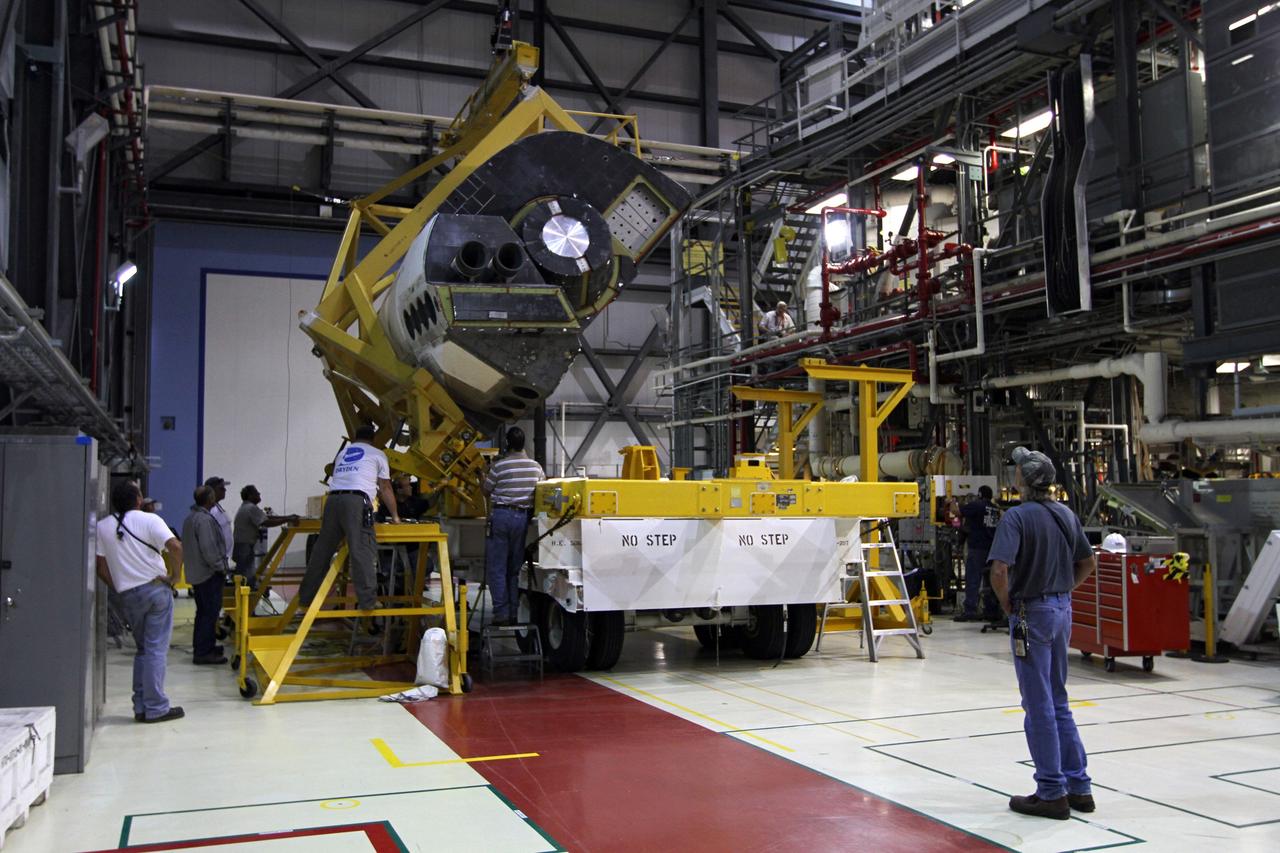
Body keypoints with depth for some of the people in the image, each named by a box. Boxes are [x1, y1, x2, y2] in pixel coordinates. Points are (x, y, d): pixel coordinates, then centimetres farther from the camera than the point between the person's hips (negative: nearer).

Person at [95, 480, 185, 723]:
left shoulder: (102, 527, 4)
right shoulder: (149, 520, -7)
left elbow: (101, 567, 3)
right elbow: (175, 547, -20)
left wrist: (119, 588, 14)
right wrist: (174, 576, -7)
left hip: (129, 595, 3)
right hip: (157, 588, -3)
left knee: (142, 649, 17)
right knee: (156, 650, 0)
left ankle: (141, 706, 15)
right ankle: (155, 708, 1)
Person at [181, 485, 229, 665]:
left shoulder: (190, 518, 12)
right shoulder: (205, 519, -20)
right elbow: (208, 548, -25)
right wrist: (221, 567, -12)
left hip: (196, 574, 10)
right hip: (209, 574, -10)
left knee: (203, 612, 18)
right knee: (210, 612, -6)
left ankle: (200, 647, 27)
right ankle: (203, 652, -4)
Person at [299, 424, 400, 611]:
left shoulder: (342, 453, 31)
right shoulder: (377, 454, 19)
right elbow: (385, 489, 20)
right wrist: (395, 516, 28)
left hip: (332, 499, 5)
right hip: (356, 500, -5)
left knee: (322, 550, 11)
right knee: (362, 550, -11)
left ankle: (306, 596, 17)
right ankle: (367, 599, -17)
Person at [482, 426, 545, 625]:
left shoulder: (499, 466, -10)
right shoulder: (536, 467, 4)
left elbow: (486, 491, 1)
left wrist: (484, 478, 20)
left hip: (501, 516, -4)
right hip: (524, 517, 4)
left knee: (496, 568, 2)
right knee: (516, 568, 13)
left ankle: (501, 613, -1)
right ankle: (515, 613, 13)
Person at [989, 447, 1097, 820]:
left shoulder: (1017, 516, -17)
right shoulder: (1066, 514, 7)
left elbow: (999, 570, -26)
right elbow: (1088, 562, 17)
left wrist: (1007, 604, -9)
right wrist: (1062, 590, 16)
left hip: (1032, 612, -8)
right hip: (1062, 608, 8)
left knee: (1039, 705, 1)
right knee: (1058, 701, 17)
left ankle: (1052, 793, 8)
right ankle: (1078, 786, 22)